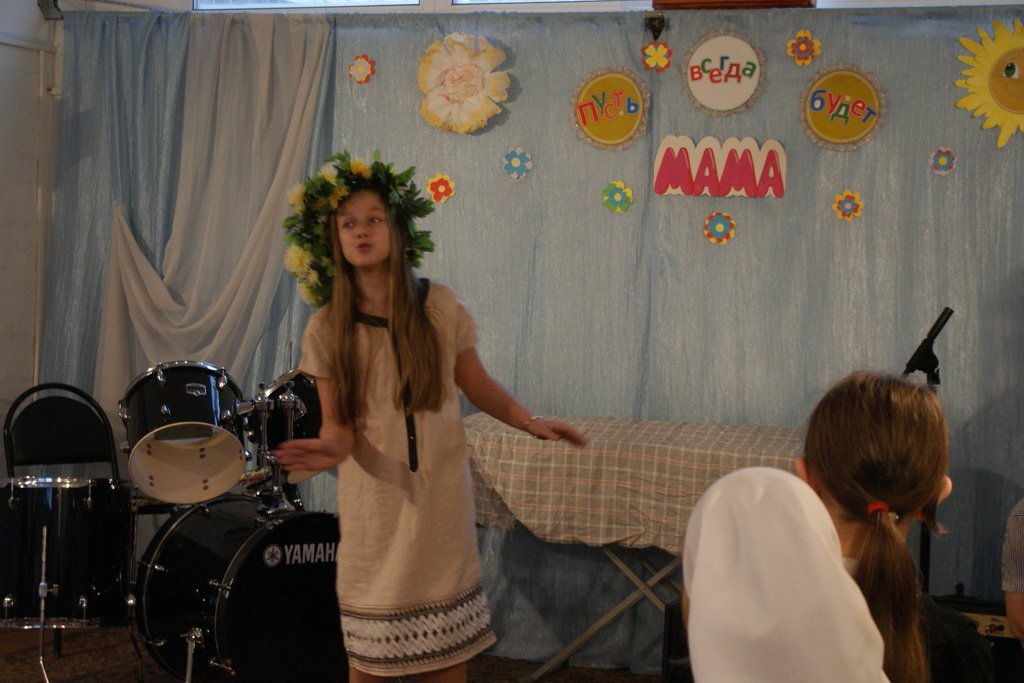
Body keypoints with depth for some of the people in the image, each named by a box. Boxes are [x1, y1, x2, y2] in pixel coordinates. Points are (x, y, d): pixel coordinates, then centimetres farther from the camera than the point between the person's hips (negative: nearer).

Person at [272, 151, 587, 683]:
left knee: (447, 636, 7)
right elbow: (338, 422, -3)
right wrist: (333, 447, -25)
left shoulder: (439, 308, -3)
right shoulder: (327, 329, -4)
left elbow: (478, 386, 6)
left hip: (441, 493, 1)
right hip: (372, 500, 0)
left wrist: (531, 422, -7)